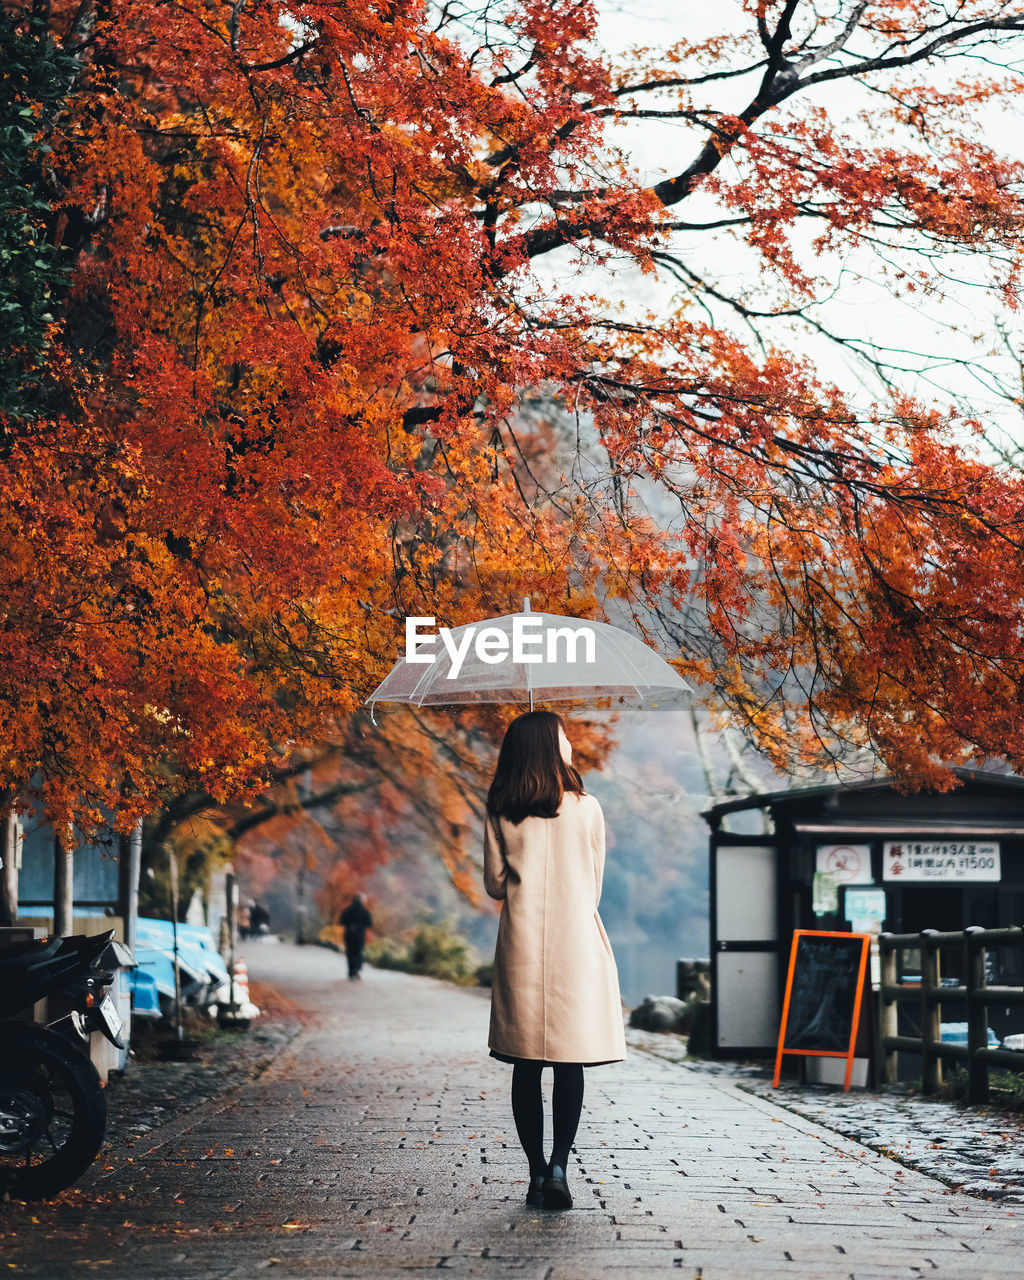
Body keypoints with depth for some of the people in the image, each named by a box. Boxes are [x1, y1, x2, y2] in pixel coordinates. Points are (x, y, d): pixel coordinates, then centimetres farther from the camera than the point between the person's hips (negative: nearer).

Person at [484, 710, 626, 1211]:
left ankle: (537, 1172, 6)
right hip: (575, 944, -1)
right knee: (570, 1062, 1)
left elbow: (494, 883, 6)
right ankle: (558, 1168, -10)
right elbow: (595, 882, 7)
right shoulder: (586, 809, -2)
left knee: (526, 1065, 6)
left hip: (520, 944, 2)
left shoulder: (501, 813, 1)